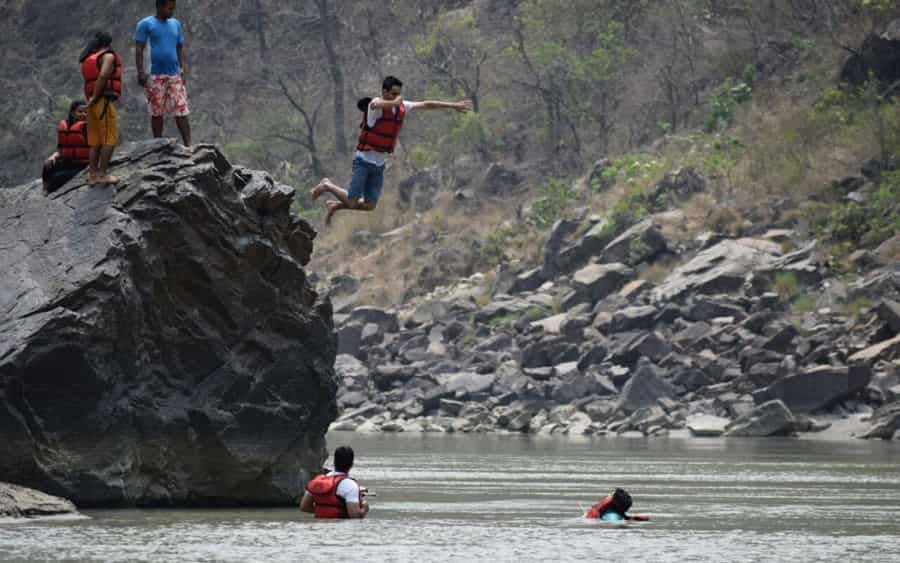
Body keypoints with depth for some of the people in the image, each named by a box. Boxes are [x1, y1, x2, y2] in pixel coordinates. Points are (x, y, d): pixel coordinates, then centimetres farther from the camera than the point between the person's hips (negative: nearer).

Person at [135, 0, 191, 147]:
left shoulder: (176, 24, 13)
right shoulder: (146, 24, 1)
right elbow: (139, 49, -3)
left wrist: (183, 69, 4)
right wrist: (141, 73, -12)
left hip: (175, 75, 3)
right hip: (155, 76, -3)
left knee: (181, 112, -6)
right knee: (157, 113, 2)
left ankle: (188, 145, -9)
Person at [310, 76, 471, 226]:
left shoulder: (402, 107, 1)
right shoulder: (377, 105, -18)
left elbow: (426, 105, 8)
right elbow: (375, 104, -44)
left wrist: (454, 105, 10)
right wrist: (394, 102, -53)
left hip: (379, 165, 7)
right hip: (364, 161, -7)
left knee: (370, 205, 4)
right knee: (352, 202, -9)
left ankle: (335, 206, 27)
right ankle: (327, 185, 18)